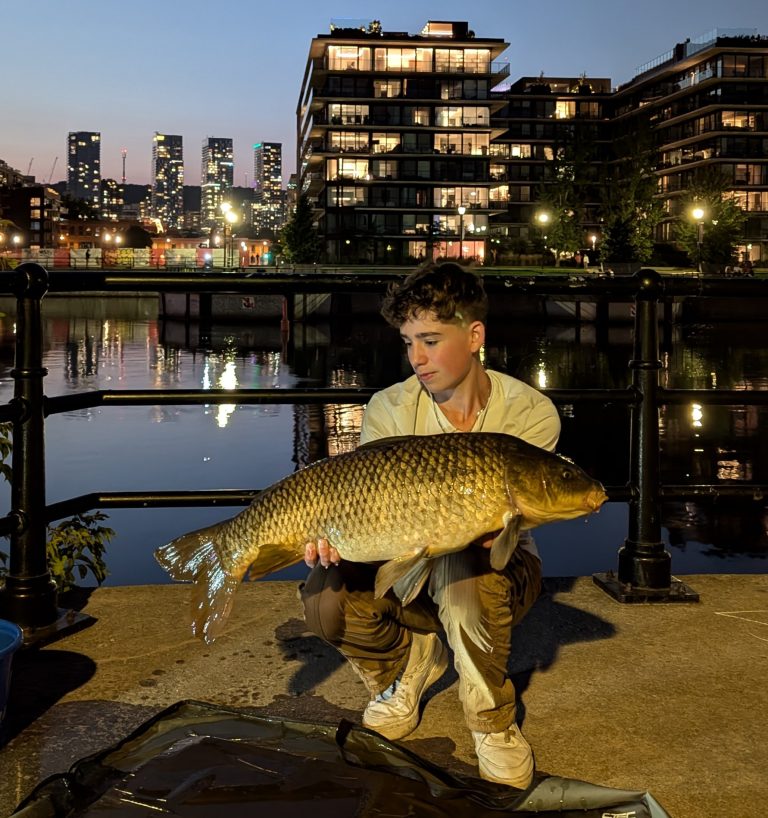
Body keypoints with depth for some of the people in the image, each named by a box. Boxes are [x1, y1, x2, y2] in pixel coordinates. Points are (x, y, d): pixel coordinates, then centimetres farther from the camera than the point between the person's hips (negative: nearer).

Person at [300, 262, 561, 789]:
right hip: (408, 565, 3)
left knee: (463, 569, -39)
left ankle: (494, 724, -14)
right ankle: (413, 659, 8)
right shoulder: (390, 409, -8)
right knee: (326, 597, -27)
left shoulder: (529, 412, -15)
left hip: (497, 564, -2)